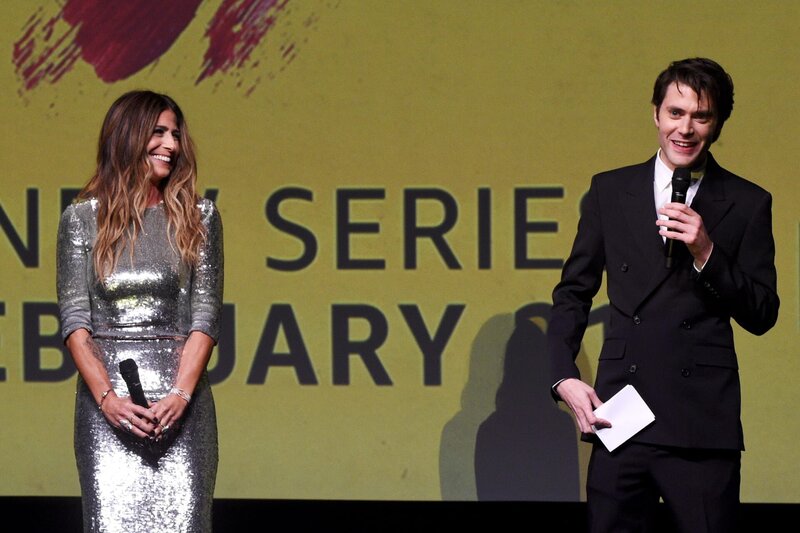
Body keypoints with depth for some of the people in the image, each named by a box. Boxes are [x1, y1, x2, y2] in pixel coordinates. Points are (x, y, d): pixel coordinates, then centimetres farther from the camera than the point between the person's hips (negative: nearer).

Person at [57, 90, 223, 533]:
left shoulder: (199, 218, 9)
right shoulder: (82, 218, 7)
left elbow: (205, 316, 3)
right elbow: (74, 318, 2)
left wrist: (180, 395, -11)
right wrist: (106, 397, -11)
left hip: (180, 399, 0)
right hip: (106, 404, 0)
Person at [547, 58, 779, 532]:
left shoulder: (746, 204, 5)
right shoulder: (609, 191, 10)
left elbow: (762, 316, 3)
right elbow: (574, 291, 14)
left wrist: (706, 253, -11)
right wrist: (564, 377, 1)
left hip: (703, 422, -2)